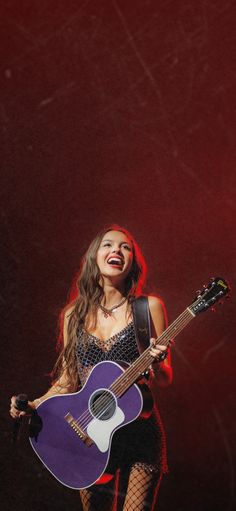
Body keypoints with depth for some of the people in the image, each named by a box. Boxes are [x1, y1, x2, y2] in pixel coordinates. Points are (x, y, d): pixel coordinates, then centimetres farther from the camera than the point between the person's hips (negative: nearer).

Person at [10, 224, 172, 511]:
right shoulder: (74, 315, 6)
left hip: (139, 430, -2)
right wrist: (33, 406, -6)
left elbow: (165, 380, 1)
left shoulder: (148, 307, -1)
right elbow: (68, 381, 10)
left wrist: (157, 363, -21)